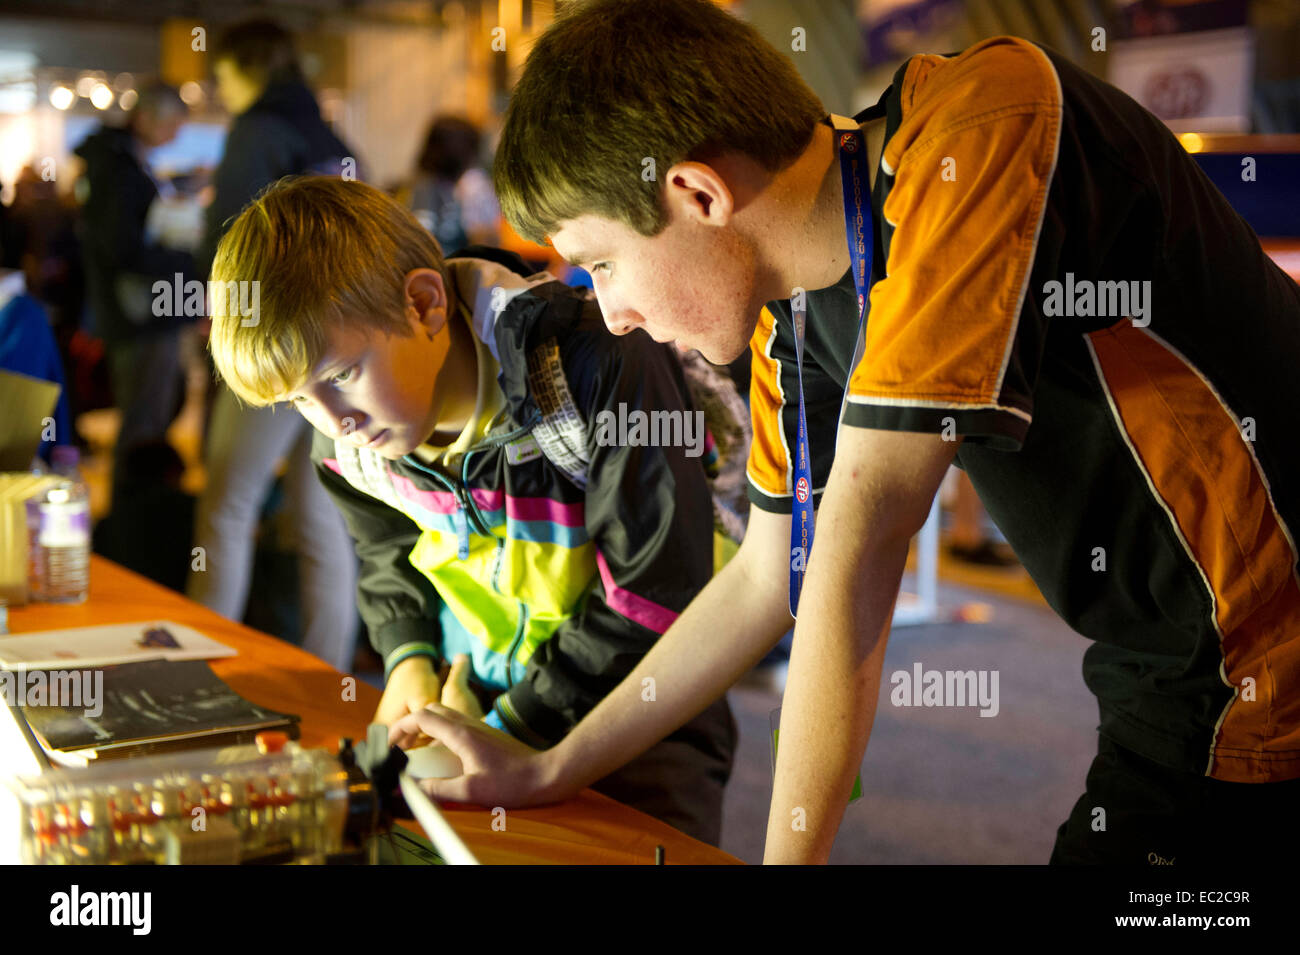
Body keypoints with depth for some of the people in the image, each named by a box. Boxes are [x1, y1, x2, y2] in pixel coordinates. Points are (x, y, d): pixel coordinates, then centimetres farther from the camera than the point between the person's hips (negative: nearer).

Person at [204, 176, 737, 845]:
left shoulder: (601, 368, -24)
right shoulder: (349, 441, -4)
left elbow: (658, 592, -20)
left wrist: (509, 729, -18)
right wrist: (409, 654, -1)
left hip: (636, 712, -4)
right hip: (466, 699, 5)